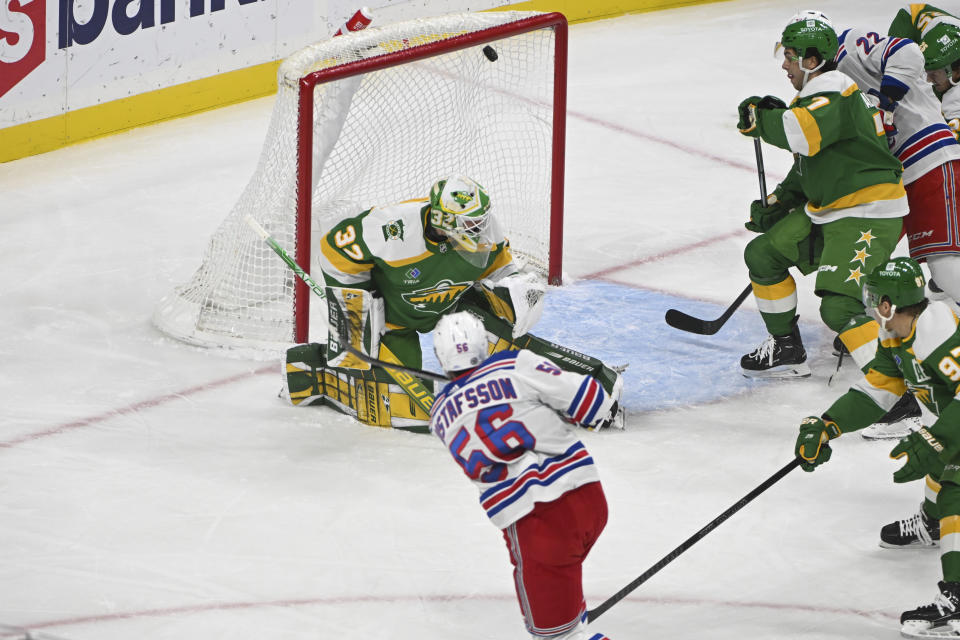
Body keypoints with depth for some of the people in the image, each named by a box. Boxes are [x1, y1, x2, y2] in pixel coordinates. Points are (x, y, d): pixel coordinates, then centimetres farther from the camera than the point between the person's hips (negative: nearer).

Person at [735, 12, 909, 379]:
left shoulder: (836, 97, -20)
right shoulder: (812, 98, 14)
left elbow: (802, 133, -39)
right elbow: (808, 163, 25)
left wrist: (758, 118, -22)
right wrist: (777, 204, 13)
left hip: (869, 216, -11)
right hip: (826, 211, 11)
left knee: (837, 305, -22)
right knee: (763, 253, 15)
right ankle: (787, 350, 28)